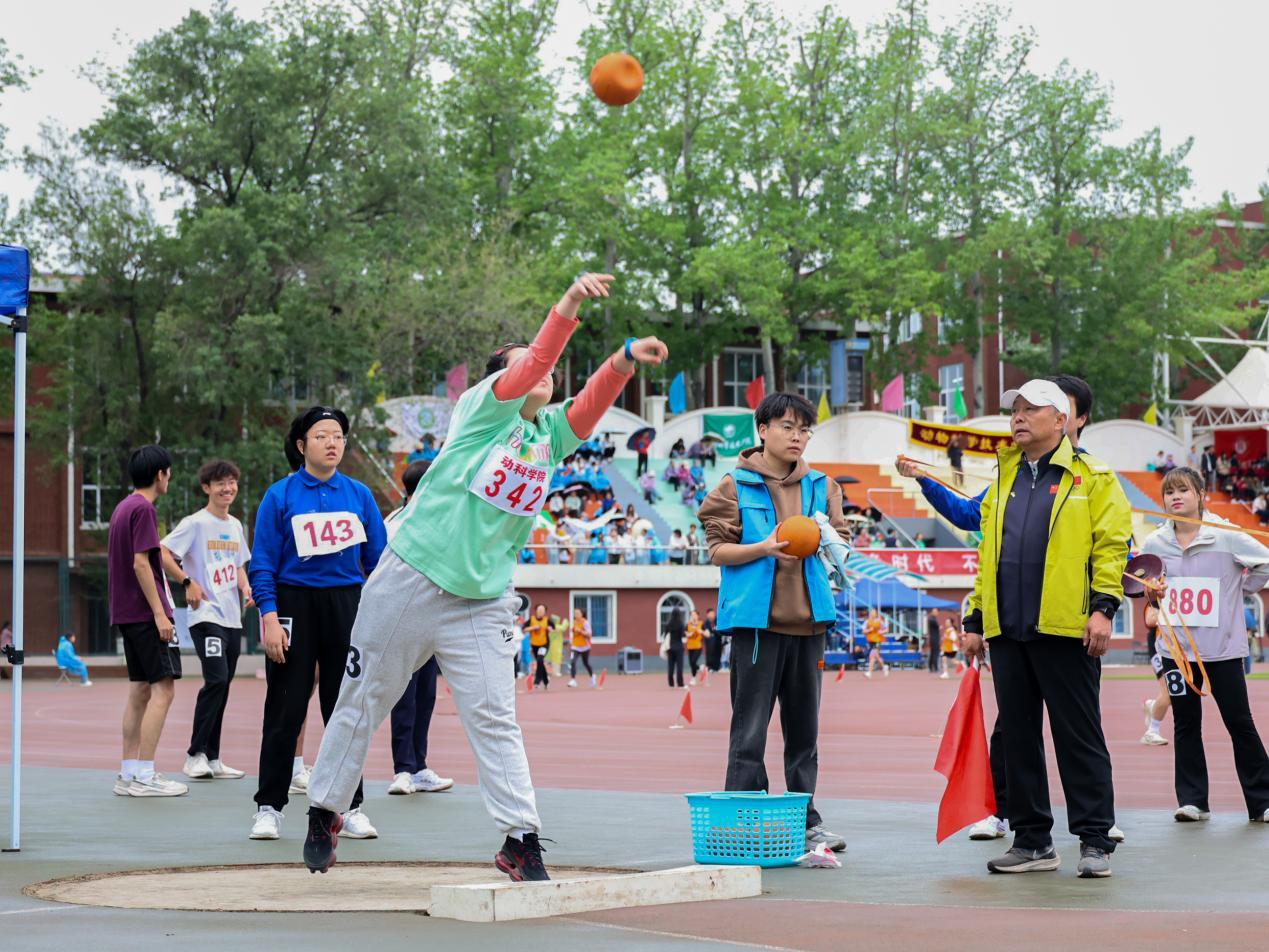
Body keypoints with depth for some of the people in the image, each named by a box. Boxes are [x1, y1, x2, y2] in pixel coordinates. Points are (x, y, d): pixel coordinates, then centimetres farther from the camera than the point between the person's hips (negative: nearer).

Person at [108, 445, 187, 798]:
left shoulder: (123, 507, 16)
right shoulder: (144, 509, -12)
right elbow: (141, 563, -19)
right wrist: (160, 613, -19)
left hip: (126, 613, 10)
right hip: (146, 612, -10)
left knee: (140, 690, 11)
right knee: (163, 688, -9)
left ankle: (128, 774, 11)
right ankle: (144, 776, -12)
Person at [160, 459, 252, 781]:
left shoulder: (236, 526, 16)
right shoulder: (196, 523, -6)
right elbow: (162, 552, -10)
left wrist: (245, 588, 7)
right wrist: (188, 582, -15)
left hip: (232, 618, 7)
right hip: (206, 615, -7)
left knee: (222, 686, 7)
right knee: (216, 680, -18)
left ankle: (212, 759, 12)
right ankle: (195, 755, -12)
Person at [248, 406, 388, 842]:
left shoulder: (359, 495, 6)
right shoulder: (280, 495, -1)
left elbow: (378, 560, 9)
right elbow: (262, 563, -2)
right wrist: (269, 617, -12)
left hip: (346, 605, 2)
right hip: (294, 604, -2)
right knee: (285, 712, 0)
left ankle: (350, 807, 12)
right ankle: (268, 807, 8)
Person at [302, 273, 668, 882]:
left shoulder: (552, 434, 7)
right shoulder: (484, 407, -5)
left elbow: (592, 402, -13)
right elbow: (528, 372, -24)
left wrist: (626, 358, -31)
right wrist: (567, 308, -38)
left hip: (481, 604, 3)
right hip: (409, 582, -3)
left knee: (494, 718, -6)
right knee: (361, 702, 8)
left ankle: (521, 839, -3)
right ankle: (324, 811, 25)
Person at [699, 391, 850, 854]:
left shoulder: (822, 486, 14)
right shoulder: (736, 485, 1)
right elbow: (718, 548, -1)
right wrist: (763, 548, -18)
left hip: (808, 619, 5)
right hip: (756, 619, -4)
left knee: (804, 726, 9)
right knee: (750, 727, -4)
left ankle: (807, 820, 15)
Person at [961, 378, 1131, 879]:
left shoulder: (1092, 477, 0)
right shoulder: (1003, 480, 18)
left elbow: (1111, 544, -6)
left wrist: (1103, 607, -15)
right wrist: (975, 619, 16)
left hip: (1065, 630, -6)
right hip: (1008, 631, 6)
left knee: (1079, 738, -2)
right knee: (1017, 737, 8)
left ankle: (1095, 841, 2)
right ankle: (1032, 839, 16)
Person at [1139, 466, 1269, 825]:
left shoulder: (1226, 536, -8)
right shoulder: (1154, 544, 3)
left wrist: (1240, 589, -1)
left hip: (1222, 648, -3)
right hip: (1177, 648, 3)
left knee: (1240, 722, 1)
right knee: (1186, 725, 5)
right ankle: (1192, 800, 10)